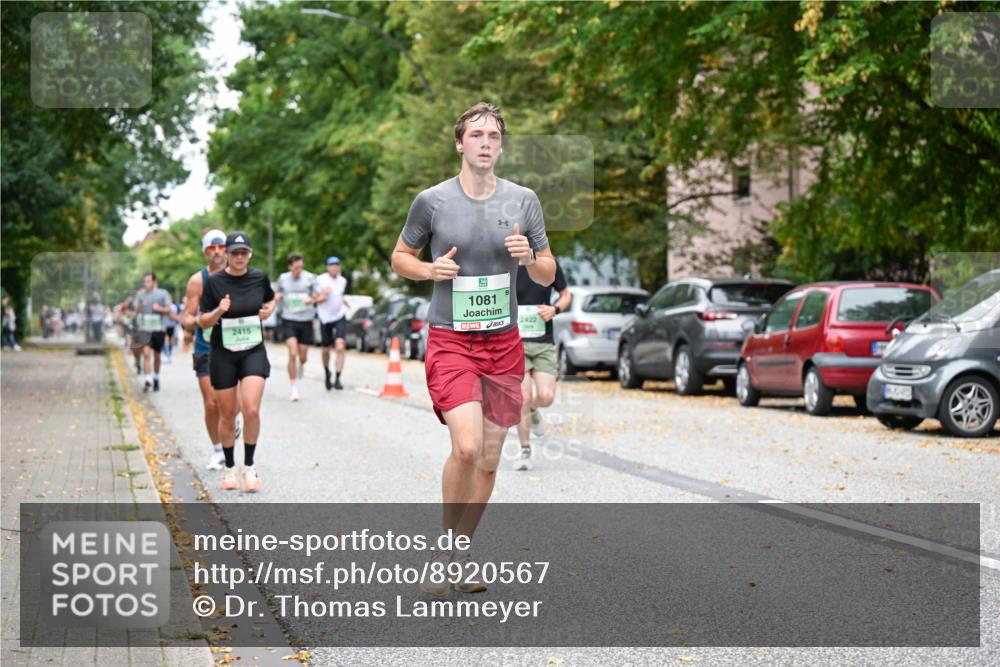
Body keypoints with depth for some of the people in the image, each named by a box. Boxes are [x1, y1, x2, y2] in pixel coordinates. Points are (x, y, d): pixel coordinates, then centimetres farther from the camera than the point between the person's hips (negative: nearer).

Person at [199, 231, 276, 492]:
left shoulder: (259, 277, 0)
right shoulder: (214, 282, -7)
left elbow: (271, 299, 22)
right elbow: (203, 322, -3)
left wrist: (268, 310, 0)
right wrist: (219, 311, -22)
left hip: (254, 352, 1)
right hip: (223, 354, -1)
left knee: (251, 410, -16)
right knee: (227, 415, 7)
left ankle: (249, 467, 1)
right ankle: (229, 468, 26)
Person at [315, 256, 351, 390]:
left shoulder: (343, 281, 6)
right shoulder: (320, 280, -7)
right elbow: (314, 300, -5)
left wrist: (344, 301, 5)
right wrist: (322, 296, -24)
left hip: (340, 317, 1)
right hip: (325, 318, -1)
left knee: (340, 347, -17)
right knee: (326, 350, 11)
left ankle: (337, 379, -17)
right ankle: (327, 374, 38)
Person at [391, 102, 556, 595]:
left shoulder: (523, 200, 4)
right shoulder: (432, 200, -3)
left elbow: (548, 275, 11)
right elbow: (399, 258, 10)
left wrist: (529, 258, -11)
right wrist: (429, 269, -10)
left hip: (503, 343, 4)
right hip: (450, 342, -3)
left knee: (490, 458, 6)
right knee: (466, 447, -20)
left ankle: (461, 554, 24)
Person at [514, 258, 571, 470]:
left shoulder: (549, 264, 3)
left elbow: (566, 295, 15)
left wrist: (555, 309, -6)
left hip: (544, 342, 2)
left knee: (546, 397, -9)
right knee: (523, 398, -9)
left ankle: (532, 409, 29)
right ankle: (525, 450, 9)